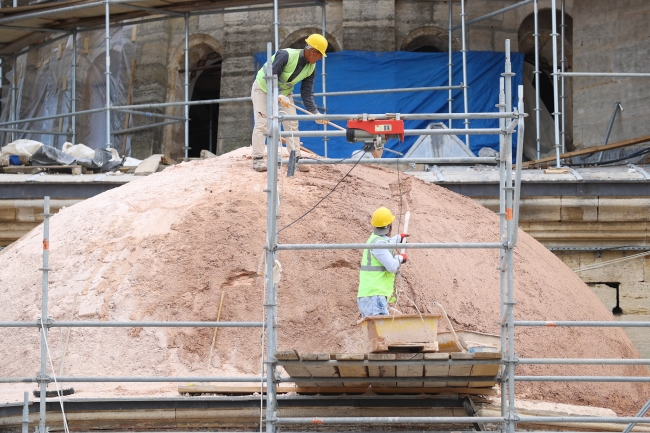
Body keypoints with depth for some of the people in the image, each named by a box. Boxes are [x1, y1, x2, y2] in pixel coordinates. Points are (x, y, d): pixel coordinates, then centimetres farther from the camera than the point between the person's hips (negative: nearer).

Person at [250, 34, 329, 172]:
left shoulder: (311, 68, -12)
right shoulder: (286, 55, -33)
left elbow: (307, 93, -10)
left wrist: (315, 112, -22)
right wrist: (279, 96, -45)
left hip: (284, 93, 6)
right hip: (263, 88, -6)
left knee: (292, 124, -2)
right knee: (261, 123, -12)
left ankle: (296, 159, 0)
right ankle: (258, 160, -9)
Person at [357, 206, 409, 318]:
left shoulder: (374, 238, 17)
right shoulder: (378, 243, -14)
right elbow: (392, 267, -20)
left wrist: (399, 237, 60)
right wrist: (400, 258, 0)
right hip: (374, 297, -10)